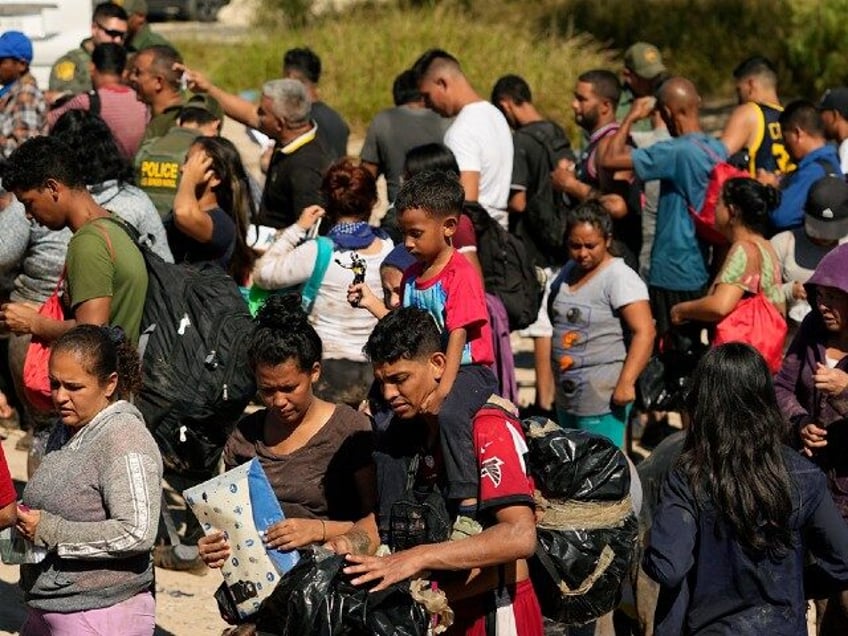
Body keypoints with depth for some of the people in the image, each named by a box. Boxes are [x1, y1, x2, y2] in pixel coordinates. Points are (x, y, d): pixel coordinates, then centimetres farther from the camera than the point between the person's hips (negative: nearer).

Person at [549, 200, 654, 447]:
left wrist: (626, 383, -26)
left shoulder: (619, 277, -12)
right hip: (566, 394, 9)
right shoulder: (569, 271, 13)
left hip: (603, 398, -8)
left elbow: (644, 332, -20)